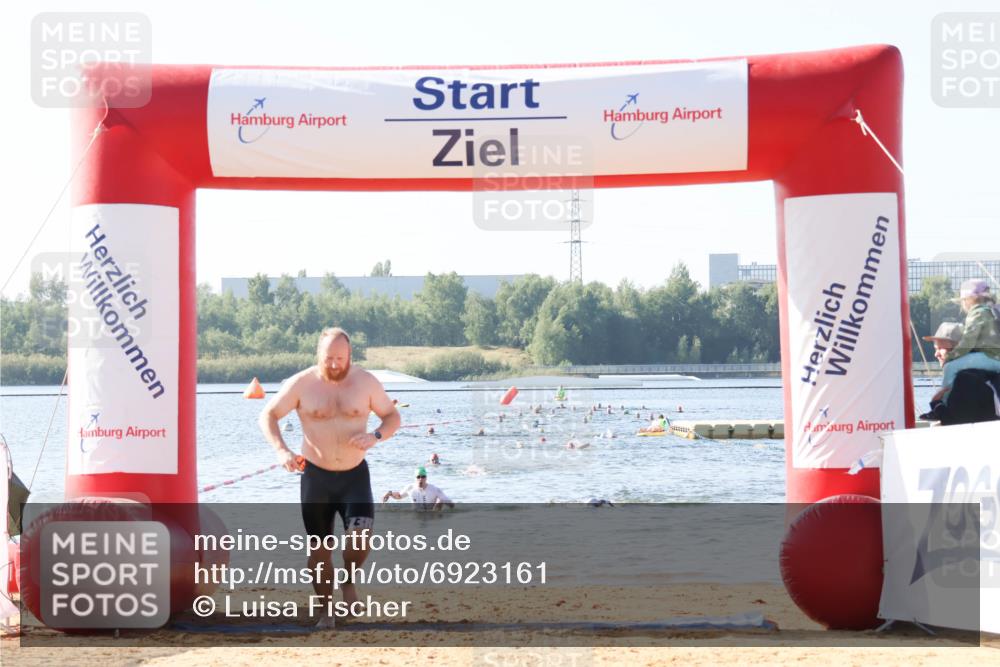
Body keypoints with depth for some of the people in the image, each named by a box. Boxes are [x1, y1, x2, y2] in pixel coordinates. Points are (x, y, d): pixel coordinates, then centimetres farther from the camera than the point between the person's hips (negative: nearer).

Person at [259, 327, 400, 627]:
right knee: (319, 546, 4)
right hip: (315, 475, 0)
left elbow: (392, 417, 4)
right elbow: (267, 416, -3)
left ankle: (348, 580, 9)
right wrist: (281, 450, -21)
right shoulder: (302, 383, -8)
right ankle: (326, 610, 19)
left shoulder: (366, 382, -5)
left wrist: (376, 436, -18)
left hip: (355, 475, 0)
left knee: (362, 534, -20)